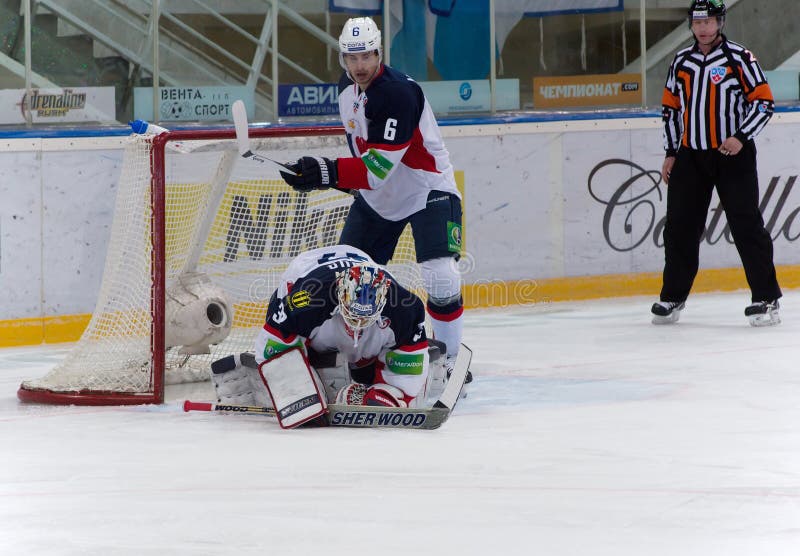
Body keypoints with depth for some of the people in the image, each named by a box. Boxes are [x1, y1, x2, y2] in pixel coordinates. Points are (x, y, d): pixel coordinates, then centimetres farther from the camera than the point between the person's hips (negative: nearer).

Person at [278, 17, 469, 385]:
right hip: (375, 196, 8)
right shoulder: (347, 88, 0)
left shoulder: (398, 93, -27)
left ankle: (449, 359, -7)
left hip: (427, 189, -8)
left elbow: (379, 165, -33)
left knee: (440, 278, -21)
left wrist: (329, 173, -40)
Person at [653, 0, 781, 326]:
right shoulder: (682, 62, 10)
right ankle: (673, 297, 17)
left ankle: (766, 299, -3)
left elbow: (764, 102, -7)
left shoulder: (739, 58, -5)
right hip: (690, 155, 5)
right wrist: (670, 153, 12)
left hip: (733, 155, -5)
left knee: (747, 224, -6)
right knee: (680, 227, 6)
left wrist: (741, 137, -17)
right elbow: (672, 107, 17)